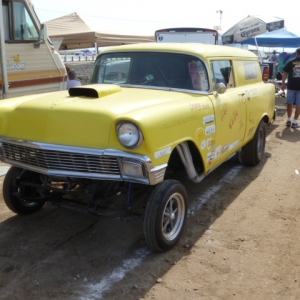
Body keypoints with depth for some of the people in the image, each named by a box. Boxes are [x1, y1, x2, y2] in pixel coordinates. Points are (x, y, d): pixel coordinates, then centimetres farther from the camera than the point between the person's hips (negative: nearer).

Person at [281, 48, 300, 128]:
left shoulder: (290, 62, 1)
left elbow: (285, 73, 2)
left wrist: (283, 83, 9)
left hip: (291, 86, 1)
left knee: (290, 103, 13)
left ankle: (289, 120, 17)